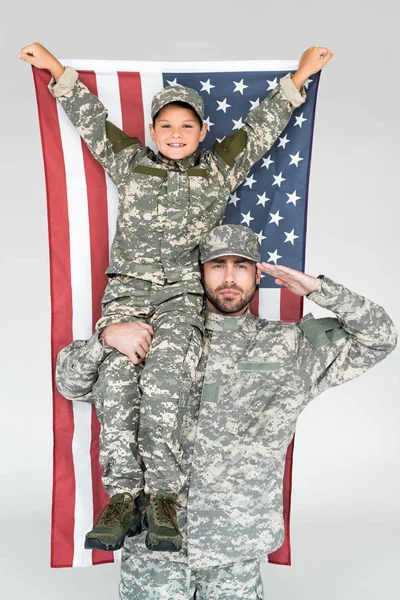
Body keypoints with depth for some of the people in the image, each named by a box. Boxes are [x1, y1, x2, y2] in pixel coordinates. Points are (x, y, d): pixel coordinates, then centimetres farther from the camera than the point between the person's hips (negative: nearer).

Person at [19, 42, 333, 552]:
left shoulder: (219, 169, 22)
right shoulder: (128, 162, 24)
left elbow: (262, 126, 27)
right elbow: (91, 119, 29)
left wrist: (300, 75, 31)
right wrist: (56, 69, 30)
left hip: (183, 289, -1)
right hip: (127, 284, 2)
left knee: (165, 377, -30)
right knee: (115, 375, -26)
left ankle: (163, 495, -23)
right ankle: (124, 496, -21)